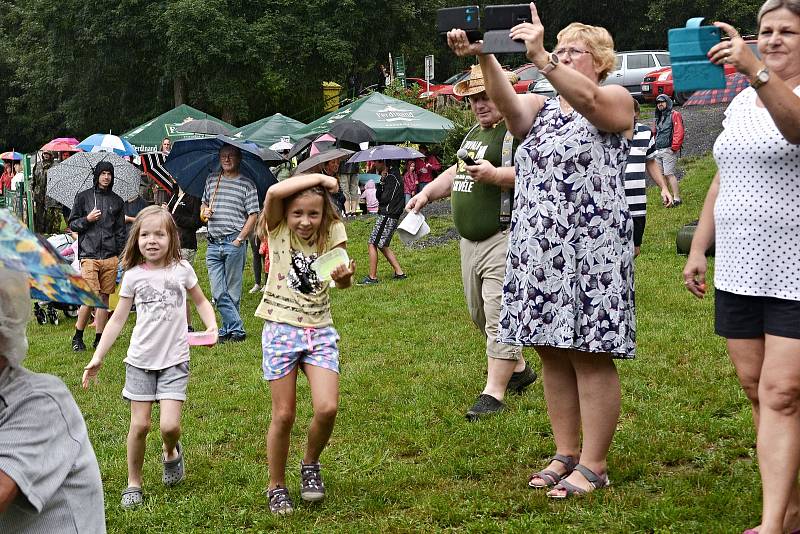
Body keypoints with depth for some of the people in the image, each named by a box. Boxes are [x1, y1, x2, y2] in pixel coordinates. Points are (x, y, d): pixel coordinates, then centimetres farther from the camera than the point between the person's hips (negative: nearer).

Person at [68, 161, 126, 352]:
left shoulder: (117, 201, 14)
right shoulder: (83, 197, 7)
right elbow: (72, 223, 9)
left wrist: (120, 254, 8)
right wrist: (87, 219, -10)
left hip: (110, 257, 3)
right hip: (89, 255, -3)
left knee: (104, 297, 4)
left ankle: (99, 338, 12)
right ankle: (77, 336, 5)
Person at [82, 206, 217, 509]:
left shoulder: (181, 269, -1)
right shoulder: (133, 275, -1)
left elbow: (200, 301, 14)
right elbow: (118, 319, 5)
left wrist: (211, 325, -5)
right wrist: (97, 358, 2)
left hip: (174, 359, -1)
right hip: (141, 359, 1)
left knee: (170, 425, -10)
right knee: (139, 425, 0)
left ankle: (171, 453, 24)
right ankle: (133, 483, 17)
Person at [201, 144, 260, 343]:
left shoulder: (247, 184, -1)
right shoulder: (211, 179, 14)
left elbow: (253, 216, -4)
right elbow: (204, 203, 28)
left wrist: (239, 240, -11)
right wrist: (204, 212, 4)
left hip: (234, 242, -4)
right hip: (213, 243, 5)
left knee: (232, 292, 2)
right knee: (218, 293, -2)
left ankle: (229, 329, 10)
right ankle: (236, 329, 2)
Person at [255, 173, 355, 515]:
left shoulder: (332, 231, -1)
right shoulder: (279, 231, -7)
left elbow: (343, 281, -10)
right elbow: (274, 192, -27)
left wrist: (345, 276, -33)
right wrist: (320, 178, -21)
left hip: (320, 330, 2)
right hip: (281, 329, -2)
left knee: (327, 409, -12)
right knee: (283, 416, 0)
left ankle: (310, 465, 17)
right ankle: (277, 487, 19)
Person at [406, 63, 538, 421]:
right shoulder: (474, 133, 20)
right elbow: (457, 172, 34)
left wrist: (495, 175, -36)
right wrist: (427, 193, 22)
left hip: (503, 237, -10)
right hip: (470, 240, 10)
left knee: (498, 317, -10)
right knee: (480, 314, 17)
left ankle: (493, 394, -7)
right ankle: (519, 369, 33)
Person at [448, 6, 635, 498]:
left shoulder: (617, 100, 3)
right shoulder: (540, 108, 17)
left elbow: (585, 98, -21)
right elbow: (507, 102, -5)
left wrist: (539, 56, -33)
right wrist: (484, 57, -23)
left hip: (591, 249, -6)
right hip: (537, 249, 6)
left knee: (590, 357, -5)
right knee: (553, 355, 9)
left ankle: (594, 465, 1)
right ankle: (566, 454, 18)